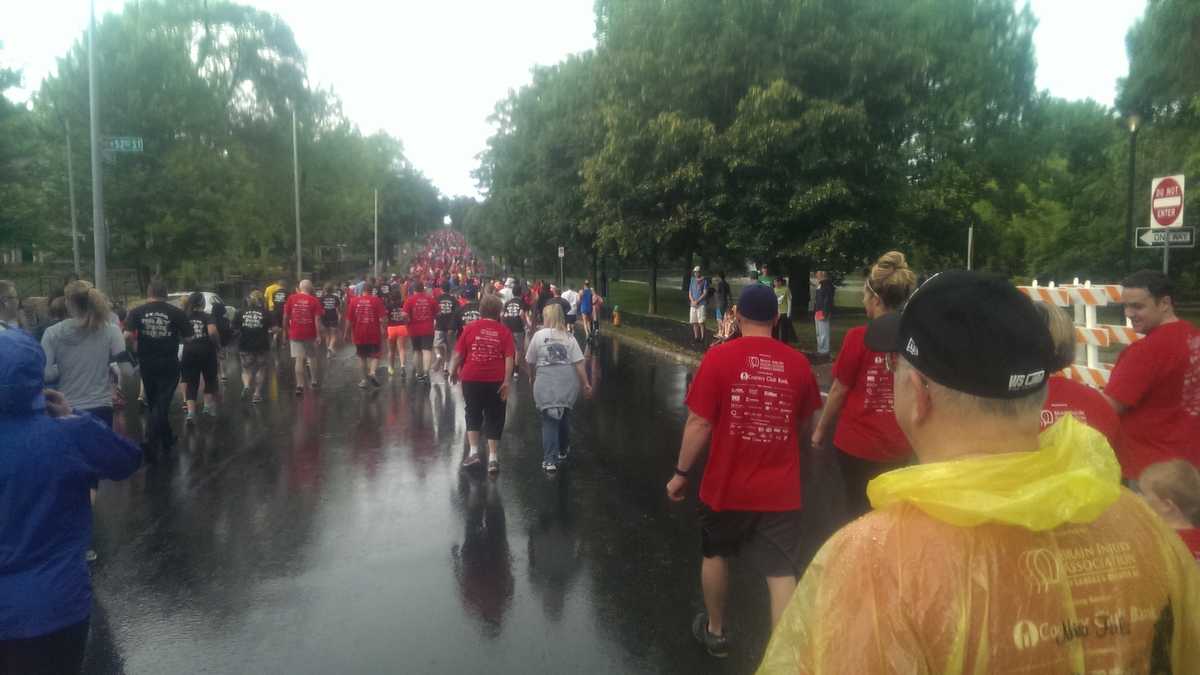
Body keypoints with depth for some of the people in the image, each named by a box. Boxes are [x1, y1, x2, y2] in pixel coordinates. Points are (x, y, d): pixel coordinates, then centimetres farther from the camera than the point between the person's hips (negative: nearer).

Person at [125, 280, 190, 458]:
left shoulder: (137, 312, -3)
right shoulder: (177, 312, -5)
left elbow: (127, 335, -12)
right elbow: (187, 337, -4)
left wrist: (139, 338, 8)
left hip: (147, 364, 2)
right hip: (169, 364, -2)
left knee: (153, 403, 20)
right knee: (162, 404, 2)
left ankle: (167, 439, 32)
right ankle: (151, 445, -9)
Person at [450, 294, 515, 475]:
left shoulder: (469, 328, -1)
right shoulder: (504, 332, -2)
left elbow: (458, 354, 0)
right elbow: (509, 358, -9)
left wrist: (453, 371, 15)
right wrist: (507, 381, -9)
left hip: (471, 378, 1)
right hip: (496, 381, 0)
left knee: (473, 414, 18)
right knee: (493, 419, 9)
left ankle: (473, 451, 9)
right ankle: (493, 458, 9)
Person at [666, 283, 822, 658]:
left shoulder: (719, 357, -12)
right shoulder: (798, 363, -3)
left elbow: (699, 423, -12)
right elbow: (805, 428, 10)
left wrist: (681, 473, 0)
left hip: (726, 485, 0)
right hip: (781, 490, 1)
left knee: (715, 554, 23)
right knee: (782, 573, 6)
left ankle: (715, 631, 42)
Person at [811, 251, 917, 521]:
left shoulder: (859, 337, -16)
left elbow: (839, 390, -8)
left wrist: (821, 430, 6)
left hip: (857, 443, -3)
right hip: (898, 447, 4)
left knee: (858, 513, 15)